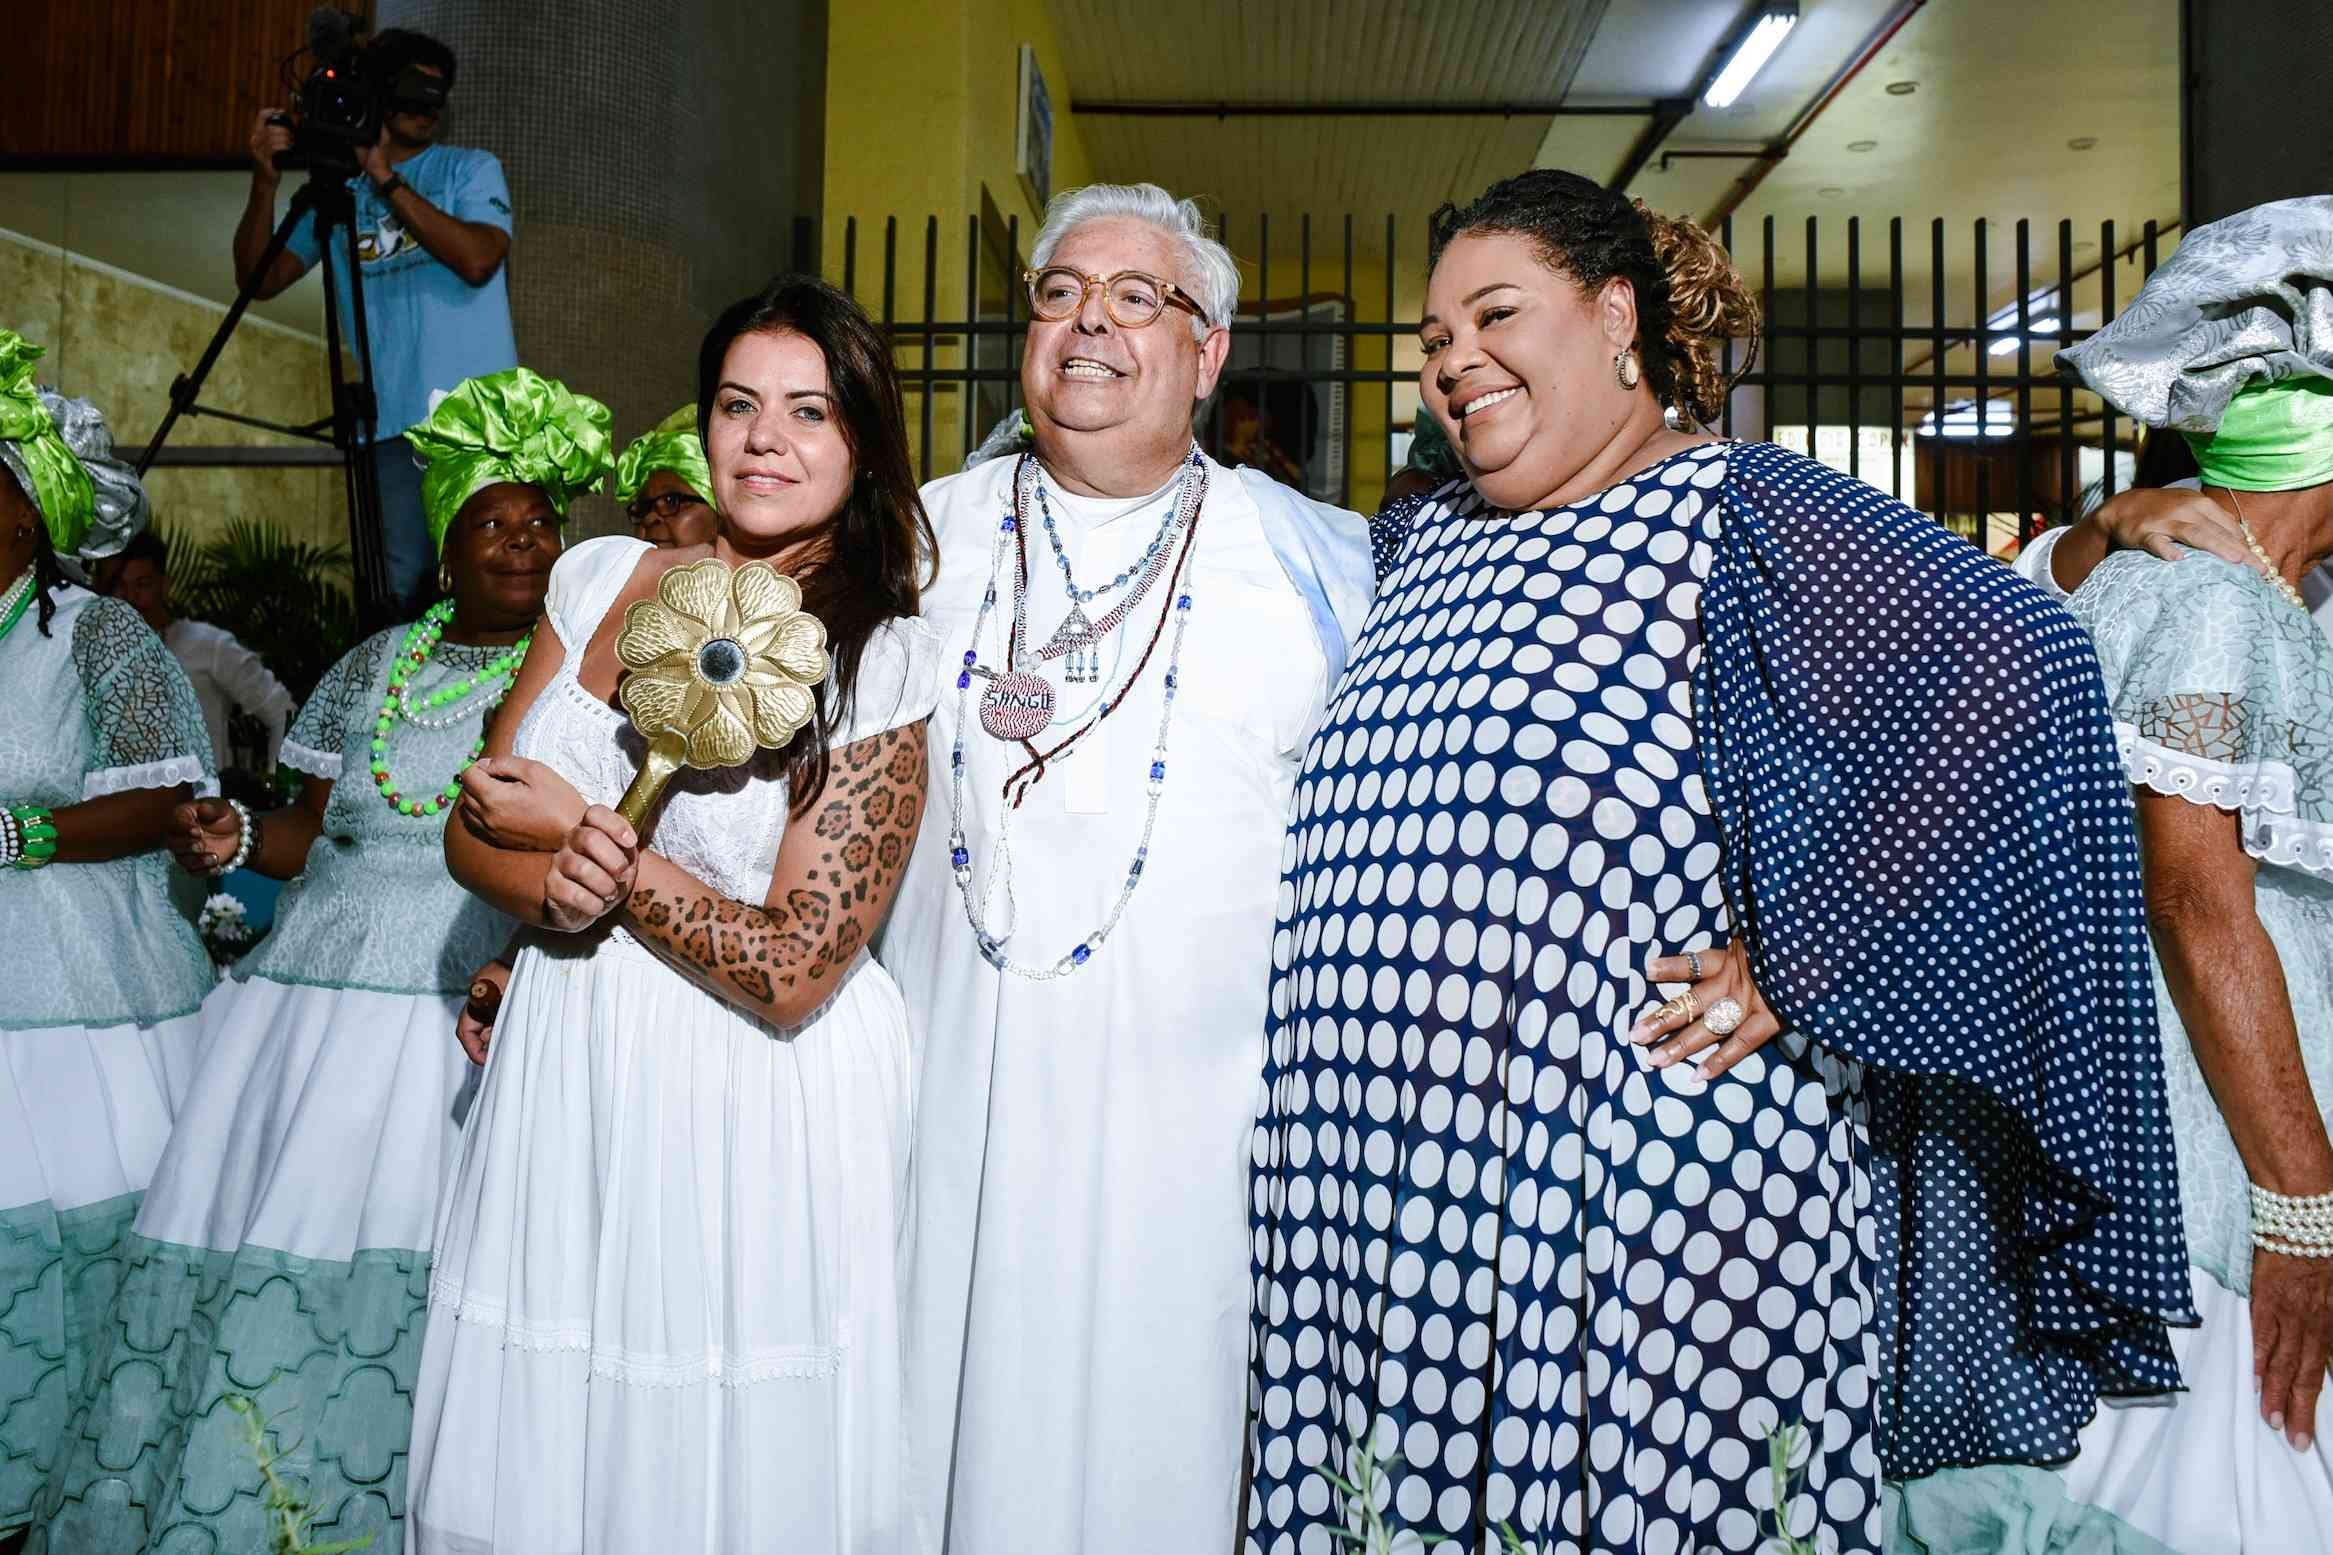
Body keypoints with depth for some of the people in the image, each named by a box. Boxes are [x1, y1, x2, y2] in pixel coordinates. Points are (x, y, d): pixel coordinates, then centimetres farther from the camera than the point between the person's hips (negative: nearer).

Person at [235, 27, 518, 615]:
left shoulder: (470, 168, 8)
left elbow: (477, 260, -10)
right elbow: (258, 279, 8)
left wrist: (386, 179, -11)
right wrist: (265, 184, -5)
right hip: (394, 423, 2)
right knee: (407, 585, -3)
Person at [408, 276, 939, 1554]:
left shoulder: (879, 665, -13)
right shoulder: (599, 577, 2)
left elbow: (793, 973, -17)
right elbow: (476, 834, 7)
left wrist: (589, 834, -11)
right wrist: (558, 884, -16)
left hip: (753, 1104, -4)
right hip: (562, 1066, 5)